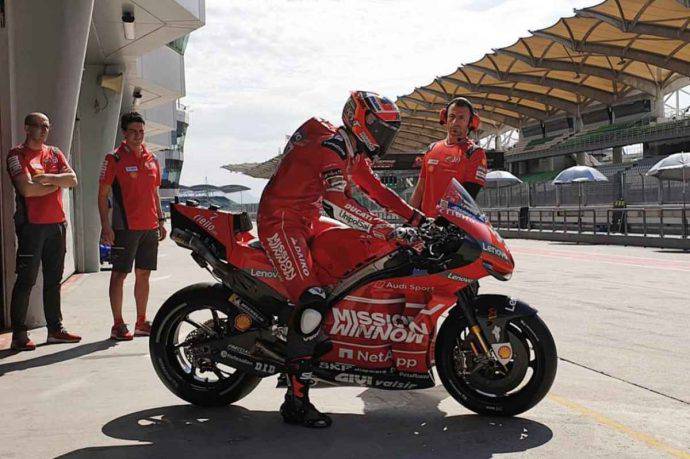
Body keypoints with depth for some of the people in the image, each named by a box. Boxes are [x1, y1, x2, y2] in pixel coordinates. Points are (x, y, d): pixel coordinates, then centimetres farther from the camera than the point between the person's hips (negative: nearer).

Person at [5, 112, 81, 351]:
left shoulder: (55, 153, 15)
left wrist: (46, 177, -13)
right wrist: (57, 184, -4)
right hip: (31, 224, -6)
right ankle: (19, 334, 2)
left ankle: (55, 328, 18)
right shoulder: (17, 154, -2)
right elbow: (27, 189, -16)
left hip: (57, 224, 6)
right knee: (26, 280, -4)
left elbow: (73, 179, 1)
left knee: (54, 280, 11)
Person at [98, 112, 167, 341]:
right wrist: (105, 226, -13)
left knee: (143, 274, 10)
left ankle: (141, 322, 19)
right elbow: (103, 194, -5)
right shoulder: (114, 159, -3)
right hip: (125, 226, -6)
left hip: (150, 227, 6)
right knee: (120, 273, -2)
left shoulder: (151, 159, 14)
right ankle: (118, 324, 3)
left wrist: (161, 221, 17)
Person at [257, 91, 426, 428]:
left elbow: (376, 190, 16)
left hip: (304, 224, 11)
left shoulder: (355, 153, 12)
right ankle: (295, 401, -20)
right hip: (281, 221, -11)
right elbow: (336, 201, -33)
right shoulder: (331, 144, -21)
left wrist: (419, 219, 6)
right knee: (312, 301, -23)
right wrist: (387, 231, -38)